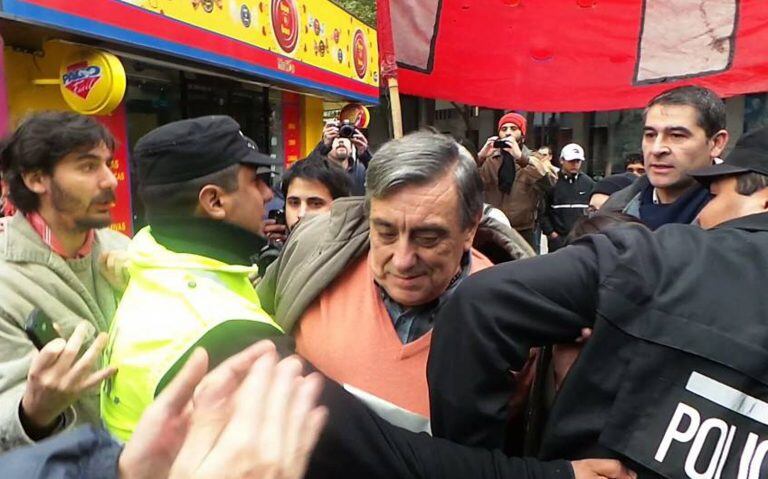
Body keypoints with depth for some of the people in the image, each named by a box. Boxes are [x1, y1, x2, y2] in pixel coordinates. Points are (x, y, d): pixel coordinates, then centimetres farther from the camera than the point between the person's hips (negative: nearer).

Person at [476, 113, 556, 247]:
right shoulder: (488, 160, 6)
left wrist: (521, 158, -26)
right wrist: (480, 157, -21)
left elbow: (551, 183, -18)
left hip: (523, 233, -1)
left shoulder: (533, 160, 3)